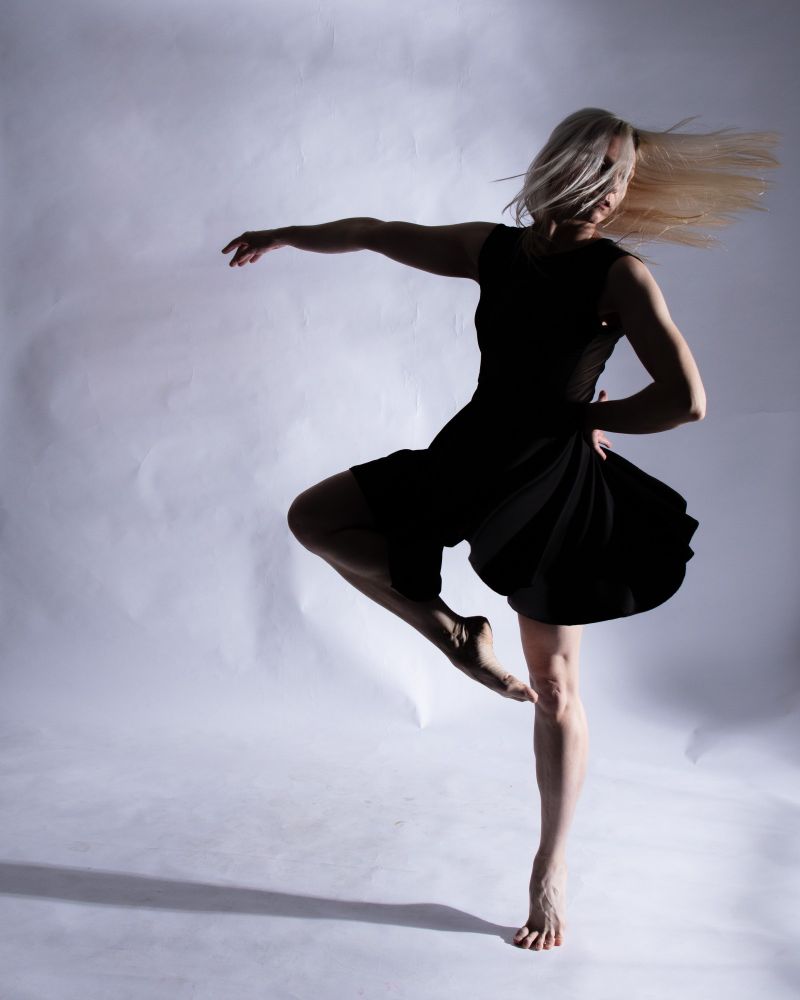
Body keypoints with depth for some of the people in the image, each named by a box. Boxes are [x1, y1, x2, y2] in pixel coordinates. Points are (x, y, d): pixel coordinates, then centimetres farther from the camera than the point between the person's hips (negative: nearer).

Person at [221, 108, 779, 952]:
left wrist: (591, 417, -7)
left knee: (553, 686, 3)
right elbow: (382, 234, 17)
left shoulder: (619, 274, -11)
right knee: (312, 517, 4)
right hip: (473, 458, 6)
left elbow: (686, 400, -21)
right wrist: (284, 235, 27)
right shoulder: (495, 249, 4)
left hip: (553, 487, -5)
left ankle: (552, 867, 22)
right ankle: (453, 632, 9)